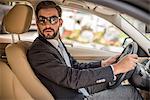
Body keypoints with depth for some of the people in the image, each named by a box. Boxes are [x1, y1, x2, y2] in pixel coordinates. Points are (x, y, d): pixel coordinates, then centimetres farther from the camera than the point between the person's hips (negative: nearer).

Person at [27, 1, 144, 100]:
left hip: (80, 89, 9)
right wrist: (115, 68, -28)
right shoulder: (37, 52, -24)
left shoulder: (57, 42, 5)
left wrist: (103, 64, 0)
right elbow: (72, 78, -30)